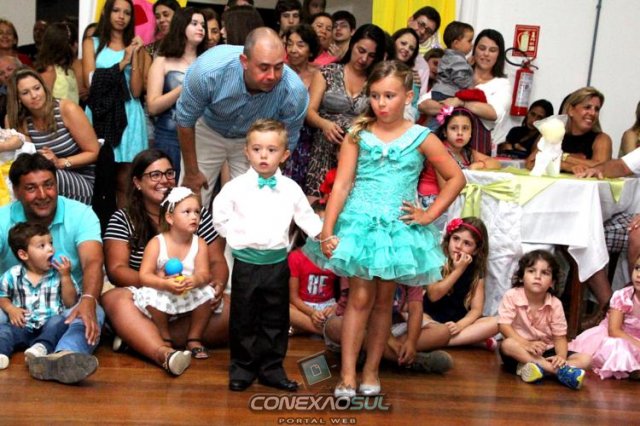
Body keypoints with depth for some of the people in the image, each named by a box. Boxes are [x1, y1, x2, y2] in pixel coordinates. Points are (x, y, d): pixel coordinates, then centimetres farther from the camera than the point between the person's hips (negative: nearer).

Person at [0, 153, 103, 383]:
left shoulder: (80, 214, -4)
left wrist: (88, 300, -42)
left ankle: (63, 358, -63)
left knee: (94, 314, -34)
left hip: (68, 306, -1)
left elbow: (92, 262, -20)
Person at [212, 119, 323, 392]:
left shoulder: (291, 189, 2)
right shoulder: (236, 187, -3)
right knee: (244, 318, 7)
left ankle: (271, 368, 22)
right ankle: (242, 367, 19)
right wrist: (237, 236, -4)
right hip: (246, 263, -2)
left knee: (276, 319, 10)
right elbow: (220, 217, 3)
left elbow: (306, 217, 7)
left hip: (278, 262, 2)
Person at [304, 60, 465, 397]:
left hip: (398, 228, 1)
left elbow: (456, 178, 4)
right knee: (360, 298, -4)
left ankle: (371, 369, 22)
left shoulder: (420, 138, -1)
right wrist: (327, 230, -12)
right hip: (359, 223, -1)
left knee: (384, 300, 10)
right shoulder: (358, 135, -1)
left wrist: (429, 215, -2)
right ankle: (347, 375, 1)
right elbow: (341, 185, -5)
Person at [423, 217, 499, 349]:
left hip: (459, 320, 2)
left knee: (496, 322, -23)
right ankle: (473, 339, -29)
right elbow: (433, 295, -15)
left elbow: (476, 309, -6)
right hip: (432, 317, -2)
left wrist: (459, 325, -26)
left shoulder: (476, 271, 1)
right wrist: (458, 270, -19)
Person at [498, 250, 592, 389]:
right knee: (508, 345, -37)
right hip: (522, 349, -3)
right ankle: (560, 371, -37)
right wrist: (526, 344, -30)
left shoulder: (555, 304, -5)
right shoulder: (512, 296, -12)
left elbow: (560, 336, -5)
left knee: (585, 359, -15)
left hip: (547, 351, 3)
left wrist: (561, 356, -27)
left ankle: (536, 367, -35)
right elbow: (504, 325, -17)